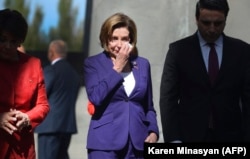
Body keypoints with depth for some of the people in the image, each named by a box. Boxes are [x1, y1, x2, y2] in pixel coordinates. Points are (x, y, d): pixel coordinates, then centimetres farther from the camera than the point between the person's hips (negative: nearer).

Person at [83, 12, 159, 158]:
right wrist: (117, 68, -8)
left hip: (137, 143, 3)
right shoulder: (93, 63, 3)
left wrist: (153, 131, 1)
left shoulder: (143, 64, 13)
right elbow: (95, 97, -13)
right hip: (105, 142, -3)